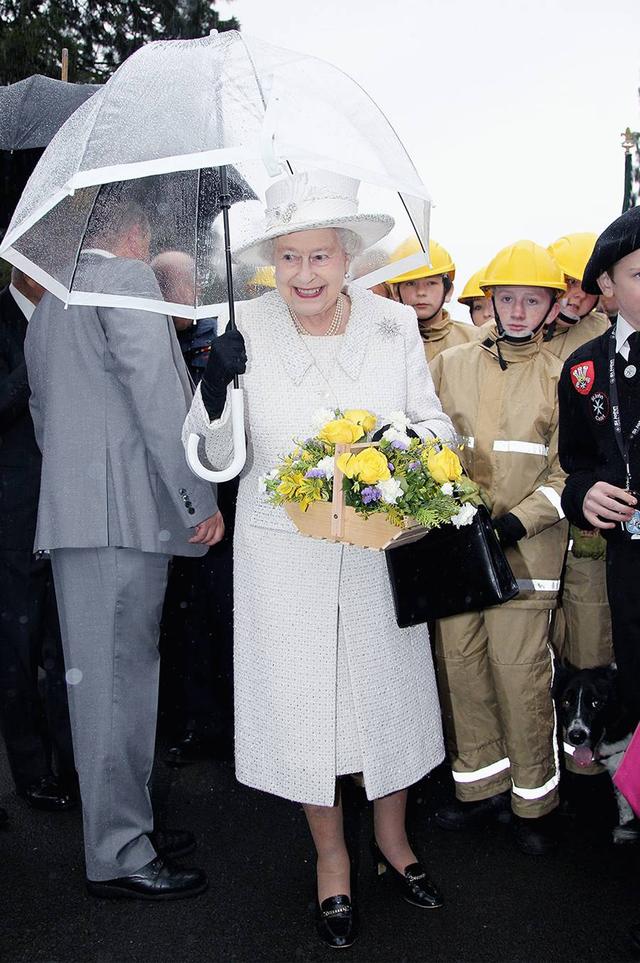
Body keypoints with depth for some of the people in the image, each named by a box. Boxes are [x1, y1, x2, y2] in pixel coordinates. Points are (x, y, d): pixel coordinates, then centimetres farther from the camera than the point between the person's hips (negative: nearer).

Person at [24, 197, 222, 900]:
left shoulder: (47, 305, 23)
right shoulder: (127, 278, -5)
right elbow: (158, 394, -16)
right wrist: (200, 498, -14)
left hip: (69, 512, 10)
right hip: (124, 509, -9)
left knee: (107, 677, 14)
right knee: (116, 679, -4)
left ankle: (124, 825, 26)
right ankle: (119, 856, 6)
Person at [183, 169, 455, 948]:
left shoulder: (394, 326, -4)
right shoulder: (244, 334, -8)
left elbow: (437, 425, 3)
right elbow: (216, 458, -6)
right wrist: (217, 387, -26)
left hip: (377, 548, 1)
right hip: (284, 555, -1)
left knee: (388, 688, 14)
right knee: (302, 697, 10)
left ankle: (391, 834, 43)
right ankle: (331, 856, 36)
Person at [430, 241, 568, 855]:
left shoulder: (561, 379, 4)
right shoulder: (449, 365, 9)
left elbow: (567, 471, 1)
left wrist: (521, 519, -13)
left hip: (524, 547, -2)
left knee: (520, 673, -1)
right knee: (460, 665, 8)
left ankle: (533, 799, 18)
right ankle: (482, 783, 27)